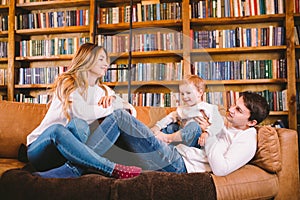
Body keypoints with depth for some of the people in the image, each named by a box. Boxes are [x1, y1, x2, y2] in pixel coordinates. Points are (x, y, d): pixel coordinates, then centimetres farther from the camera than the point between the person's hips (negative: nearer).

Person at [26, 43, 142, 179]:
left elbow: (131, 111, 8)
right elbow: (81, 112, -25)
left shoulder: (103, 91, 14)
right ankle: (113, 169, -41)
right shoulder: (67, 83, -6)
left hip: (67, 151, 4)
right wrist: (114, 106, -14)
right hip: (40, 148, -4)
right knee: (57, 129, -39)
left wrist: (113, 99, -13)